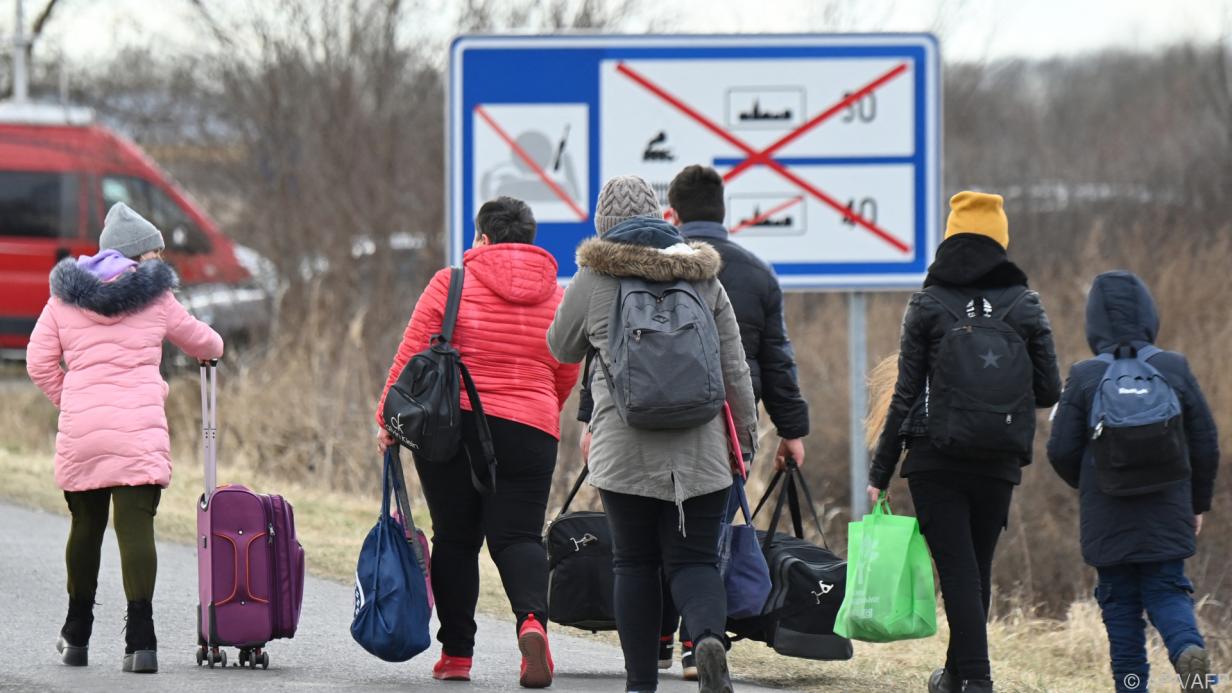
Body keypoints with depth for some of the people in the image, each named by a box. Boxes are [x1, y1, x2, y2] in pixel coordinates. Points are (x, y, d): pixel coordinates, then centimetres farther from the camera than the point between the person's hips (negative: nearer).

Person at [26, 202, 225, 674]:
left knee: (85, 525, 17)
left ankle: (76, 636, 26)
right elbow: (195, 338, 23)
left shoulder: (65, 297, 10)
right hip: (140, 428, -2)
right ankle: (140, 639, -17)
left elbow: (39, 363, 7)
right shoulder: (154, 297, 7)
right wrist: (213, 348, 46)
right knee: (136, 528, -7)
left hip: (79, 430, 2)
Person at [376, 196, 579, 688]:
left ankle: (457, 652, 9)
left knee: (455, 538, 9)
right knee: (518, 536, 1)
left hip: (451, 424, -1)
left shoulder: (451, 285, -1)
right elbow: (566, 379, 16)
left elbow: (411, 356, -3)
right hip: (529, 432, 1)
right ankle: (532, 619, -29)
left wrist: (388, 420, 6)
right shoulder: (557, 297, 8)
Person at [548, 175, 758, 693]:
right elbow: (734, 366, 8)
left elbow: (562, 348, 15)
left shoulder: (593, 278, 0)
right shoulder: (703, 276, 7)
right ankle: (709, 636, -27)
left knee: (634, 562, 8)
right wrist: (747, 430, 17)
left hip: (624, 450, -1)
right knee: (694, 559, 3)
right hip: (698, 448, 2)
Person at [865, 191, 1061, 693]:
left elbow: (904, 394, -3)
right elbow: (1049, 391, 3)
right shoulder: (1023, 305, 2)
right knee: (977, 570, 16)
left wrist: (880, 473, 2)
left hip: (934, 460, -2)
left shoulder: (928, 306, -3)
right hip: (999, 463, 2)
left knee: (957, 571, -3)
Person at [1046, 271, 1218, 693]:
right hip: (1167, 513, 1)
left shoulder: (1085, 377, -7)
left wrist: (1085, 485, 17)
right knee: (1167, 592, 6)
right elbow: (1205, 444, 2)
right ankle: (1188, 647, -23)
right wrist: (1198, 502, 16)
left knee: (1120, 604, 9)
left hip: (1107, 517, -1)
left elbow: (1061, 451, -5)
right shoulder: (1175, 370, -2)